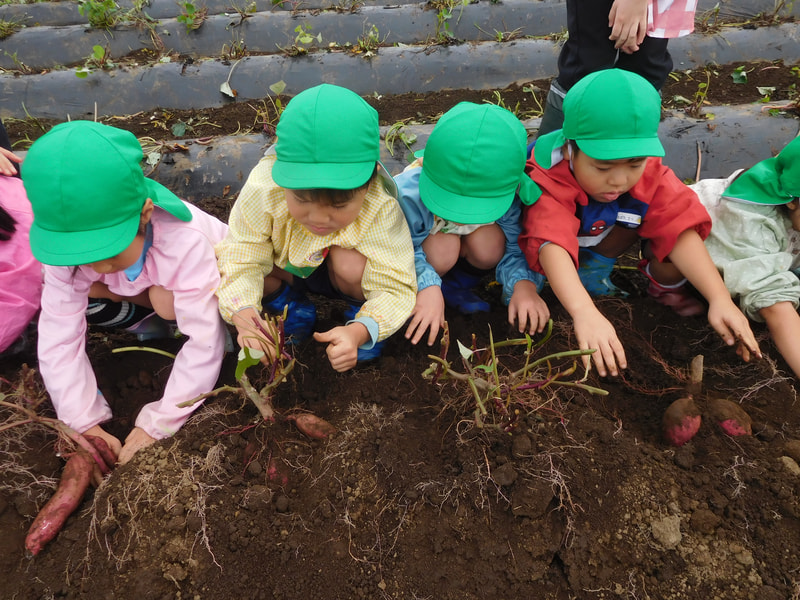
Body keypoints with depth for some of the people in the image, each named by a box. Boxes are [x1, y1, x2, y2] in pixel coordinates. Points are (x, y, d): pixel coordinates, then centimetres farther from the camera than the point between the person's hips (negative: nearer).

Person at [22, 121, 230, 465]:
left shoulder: (184, 245, -44)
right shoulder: (69, 248, -31)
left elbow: (205, 341, -44)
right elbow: (58, 341, -29)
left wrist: (157, 423, -41)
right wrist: (85, 425, -33)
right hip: (149, 280, 5)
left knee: (167, 302, -36)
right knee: (63, 278, -15)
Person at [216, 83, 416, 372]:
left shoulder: (380, 209, -38)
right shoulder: (262, 191, -35)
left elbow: (396, 289, -36)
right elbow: (242, 261, -27)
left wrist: (360, 331, -55)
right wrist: (242, 313, -47)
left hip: (339, 274, -1)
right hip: (287, 269, 2)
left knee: (351, 262, -38)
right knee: (210, 263, -22)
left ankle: (358, 311, -2)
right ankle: (293, 304, 2)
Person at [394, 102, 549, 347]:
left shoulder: (505, 195, -29)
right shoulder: (407, 195, -37)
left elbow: (513, 248, -22)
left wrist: (523, 284, -42)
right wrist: (427, 286, -48)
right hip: (424, 242, -2)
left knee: (491, 248, -31)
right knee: (443, 250, -36)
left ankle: (458, 281, -2)